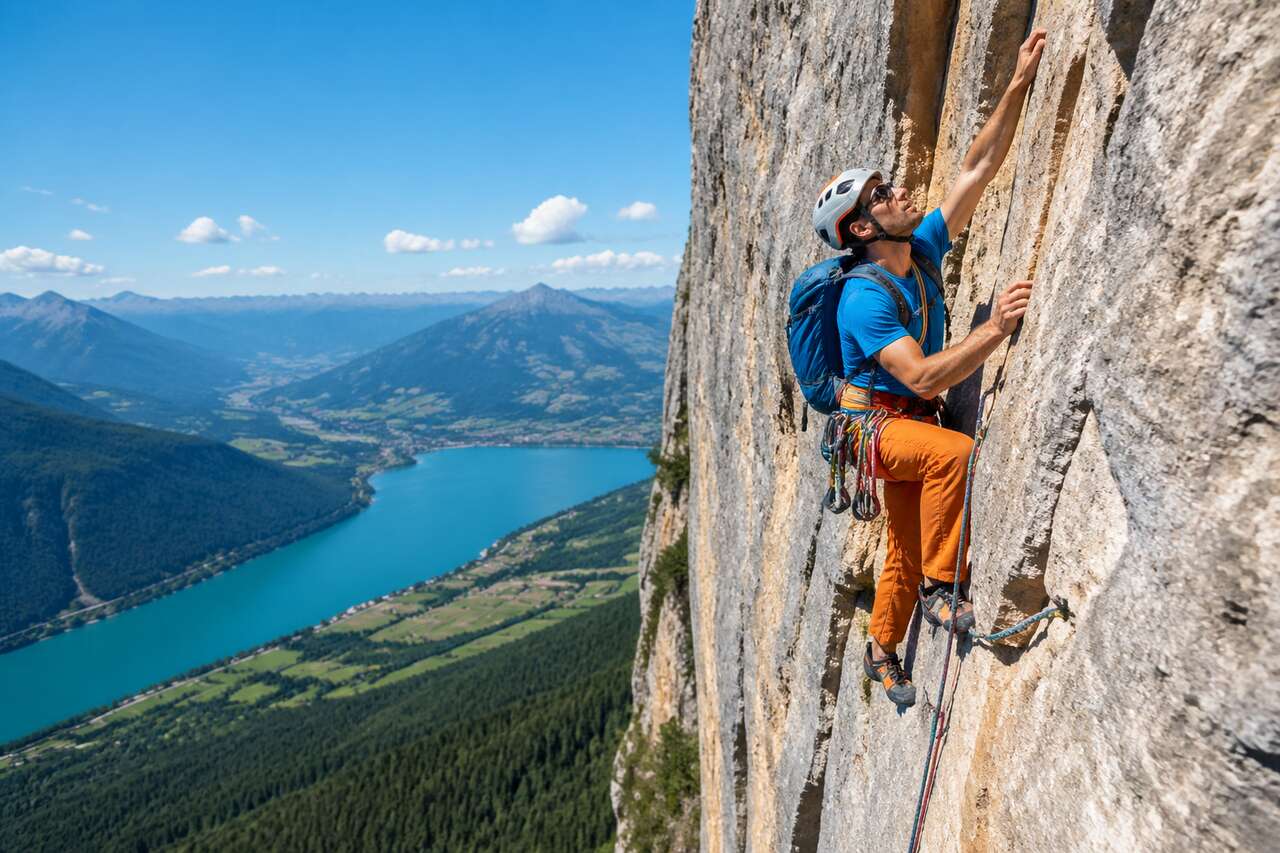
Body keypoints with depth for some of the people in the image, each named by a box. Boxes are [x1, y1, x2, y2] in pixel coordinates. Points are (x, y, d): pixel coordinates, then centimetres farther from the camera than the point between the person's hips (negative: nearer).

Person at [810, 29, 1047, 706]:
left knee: (906, 552, 12)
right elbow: (922, 377, -32)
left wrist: (1018, 85, -4)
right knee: (955, 451, -37)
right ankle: (940, 587, -20)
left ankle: (882, 651, 33)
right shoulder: (864, 299, -24)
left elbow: (978, 169, -1)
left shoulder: (923, 250, -2)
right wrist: (995, 331, -39)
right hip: (873, 422, -7)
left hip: (909, 421, 7)